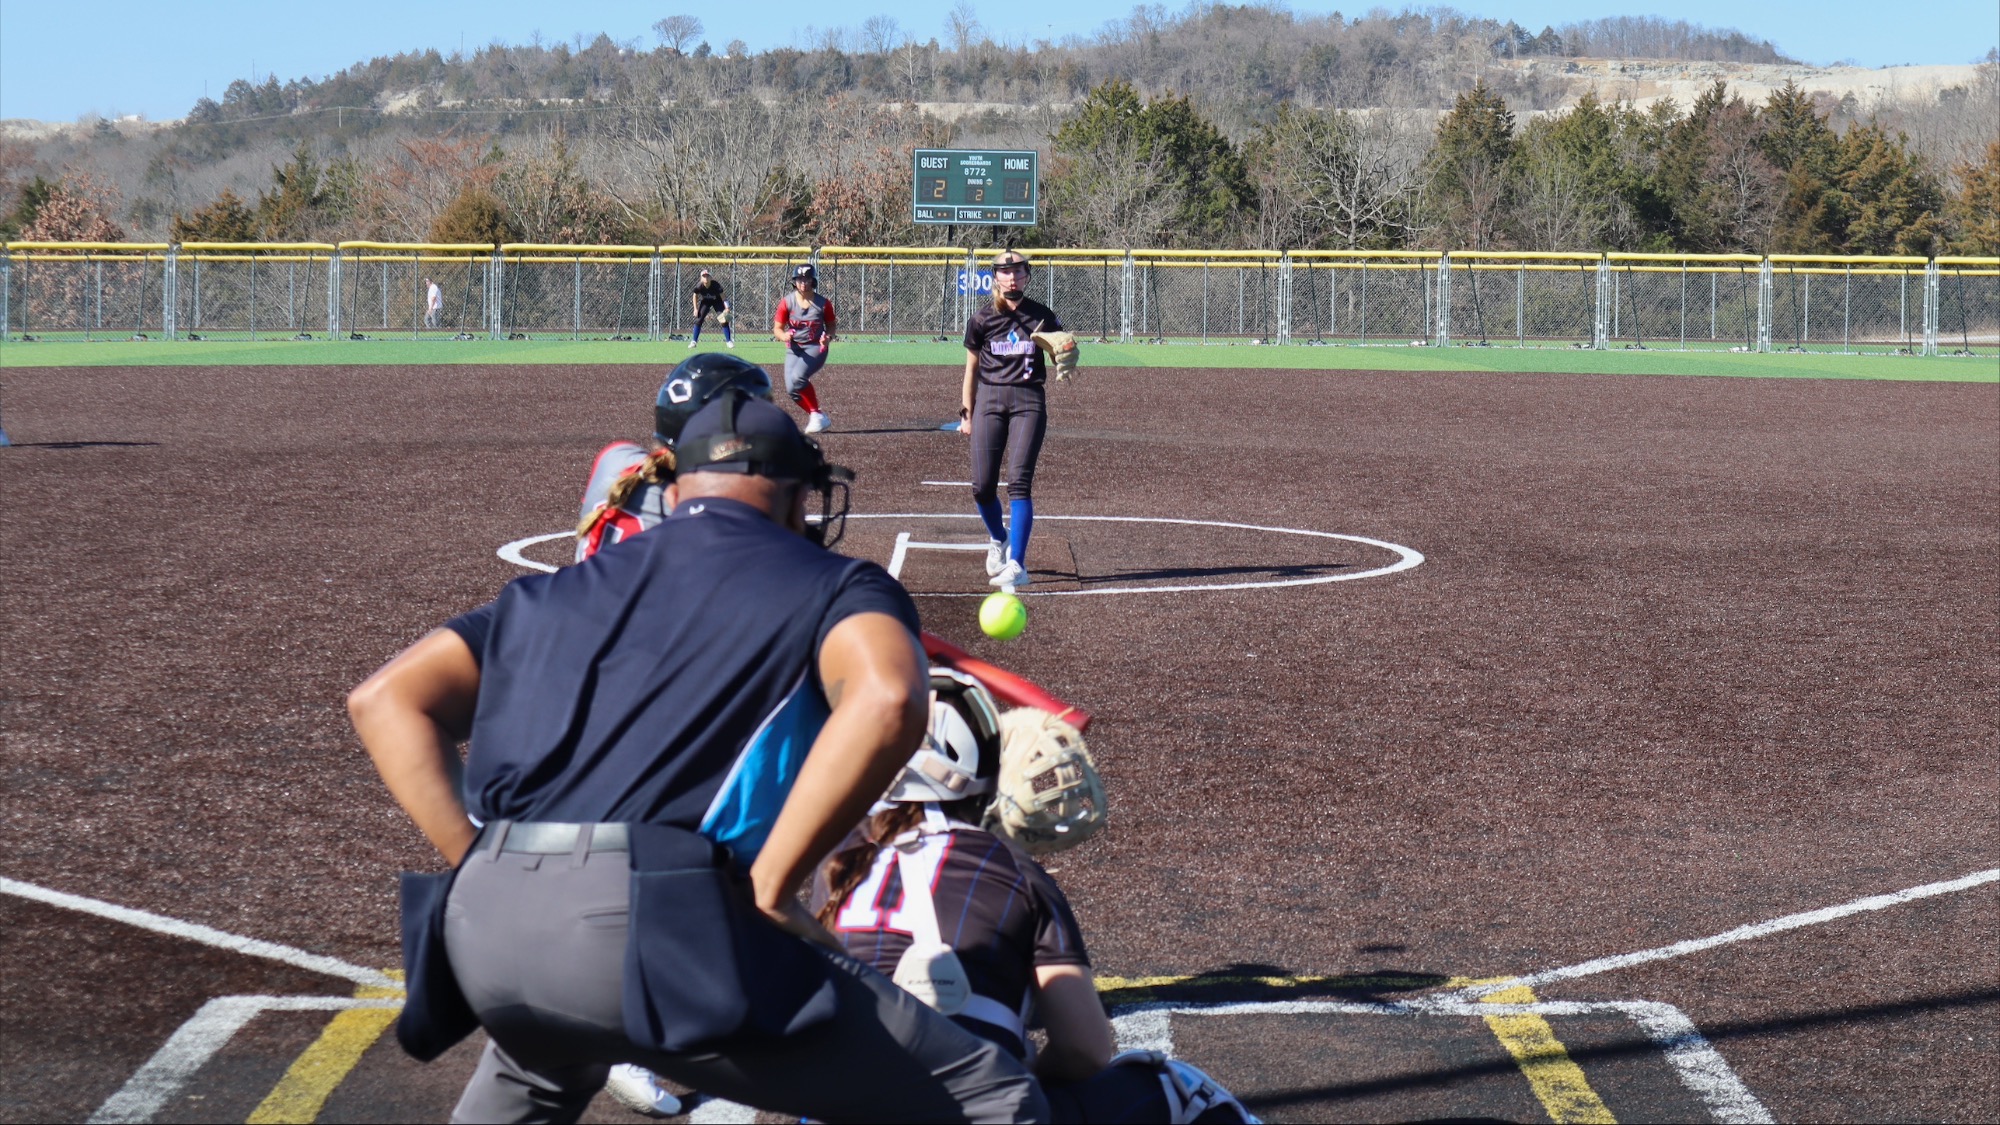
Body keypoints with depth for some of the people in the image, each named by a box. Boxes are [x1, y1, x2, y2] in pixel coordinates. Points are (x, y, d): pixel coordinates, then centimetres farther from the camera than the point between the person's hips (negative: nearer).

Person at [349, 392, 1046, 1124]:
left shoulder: (558, 593, 28)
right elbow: (885, 701, -10)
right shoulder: (831, 584, 14)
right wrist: (770, 890, -5)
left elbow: (385, 700, 19)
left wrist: (482, 866, 15)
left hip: (484, 928, 7)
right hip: (642, 925, -6)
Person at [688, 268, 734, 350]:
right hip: (705, 301, 1)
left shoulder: (716, 285, -31)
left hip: (717, 301, -1)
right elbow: (695, 296, -7)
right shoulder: (699, 286, -26)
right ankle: (694, 341, 0)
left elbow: (722, 296, -20)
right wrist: (695, 309, -10)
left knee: (724, 320, -12)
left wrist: (726, 307, -28)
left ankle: (728, 341, -1)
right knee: (699, 320, -9)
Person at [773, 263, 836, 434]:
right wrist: (784, 336, -24)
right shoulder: (787, 302, -6)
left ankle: (816, 414, -13)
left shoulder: (823, 304, -8)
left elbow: (830, 326, 8)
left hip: (816, 348, -3)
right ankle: (818, 418, 10)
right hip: (794, 349, 3)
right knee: (791, 389, -8)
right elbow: (777, 329, -2)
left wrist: (828, 337, -14)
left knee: (798, 377, -28)